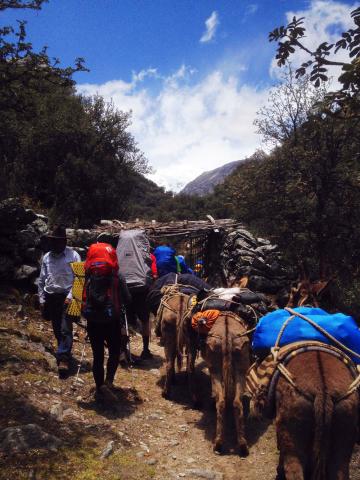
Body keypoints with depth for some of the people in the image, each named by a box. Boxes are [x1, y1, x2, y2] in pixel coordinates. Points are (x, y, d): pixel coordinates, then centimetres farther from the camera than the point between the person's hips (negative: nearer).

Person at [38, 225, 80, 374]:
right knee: (57, 329, 11)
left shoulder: (73, 255, -6)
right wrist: (41, 299, 9)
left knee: (65, 329, -10)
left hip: (66, 296, -4)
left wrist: (71, 295, -14)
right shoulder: (46, 257, 7)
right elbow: (41, 280, 14)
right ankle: (64, 352, 26)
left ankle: (63, 358, -8)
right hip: (50, 297, 5)